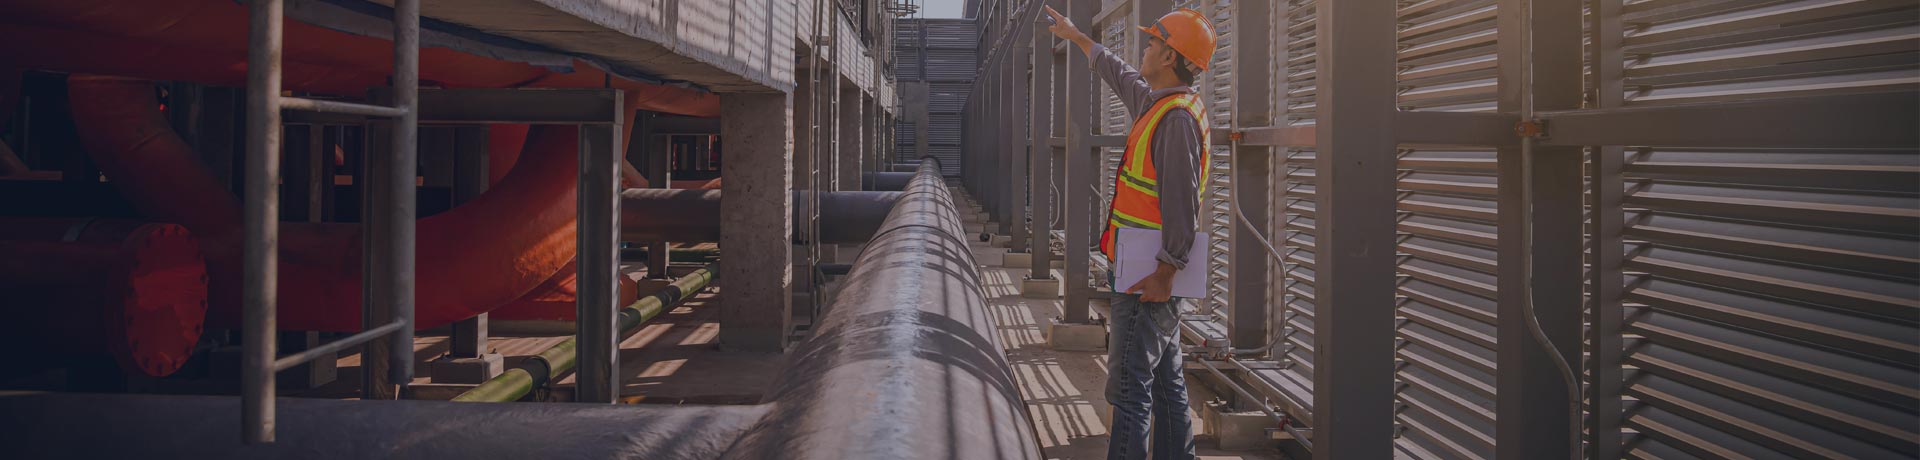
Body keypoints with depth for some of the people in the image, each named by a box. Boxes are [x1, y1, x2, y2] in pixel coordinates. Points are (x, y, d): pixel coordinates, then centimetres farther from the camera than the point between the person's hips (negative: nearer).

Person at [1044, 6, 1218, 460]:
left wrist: (1165, 271, -24)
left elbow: (1181, 201, -22)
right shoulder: (1155, 101, 14)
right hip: (1153, 271, 10)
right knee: (1167, 380, 14)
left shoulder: (1178, 117, -17)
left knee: (1130, 383, -10)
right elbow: (1121, 75, 35)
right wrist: (1075, 36, 46)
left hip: (1147, 275, -10)